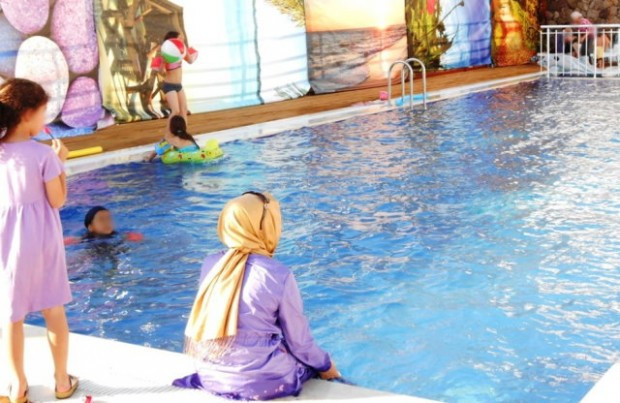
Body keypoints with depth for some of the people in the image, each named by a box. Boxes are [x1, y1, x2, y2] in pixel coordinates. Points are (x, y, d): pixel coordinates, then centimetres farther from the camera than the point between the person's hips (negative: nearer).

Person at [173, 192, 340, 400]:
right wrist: (325, 366, 11)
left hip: (211, 376, 6)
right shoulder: (279, 275, -16)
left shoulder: (210, 265, -2)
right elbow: (299, 341, -8)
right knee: (314, 361, 23)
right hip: (261, 382, -5)